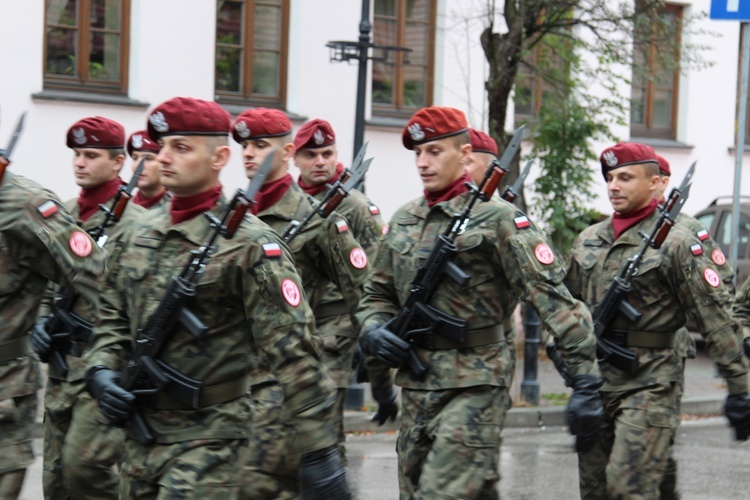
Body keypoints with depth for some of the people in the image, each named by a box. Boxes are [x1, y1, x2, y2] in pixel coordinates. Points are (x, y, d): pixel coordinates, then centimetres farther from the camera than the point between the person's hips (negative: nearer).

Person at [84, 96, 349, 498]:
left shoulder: (249, 243, -12)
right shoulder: (142, 233, 10)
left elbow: (292, 352, -15)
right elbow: (114, 318, 21)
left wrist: (318, 449, -19)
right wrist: (102, 370, 0)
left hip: (207, 439, -7)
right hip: (140, 430, 7)